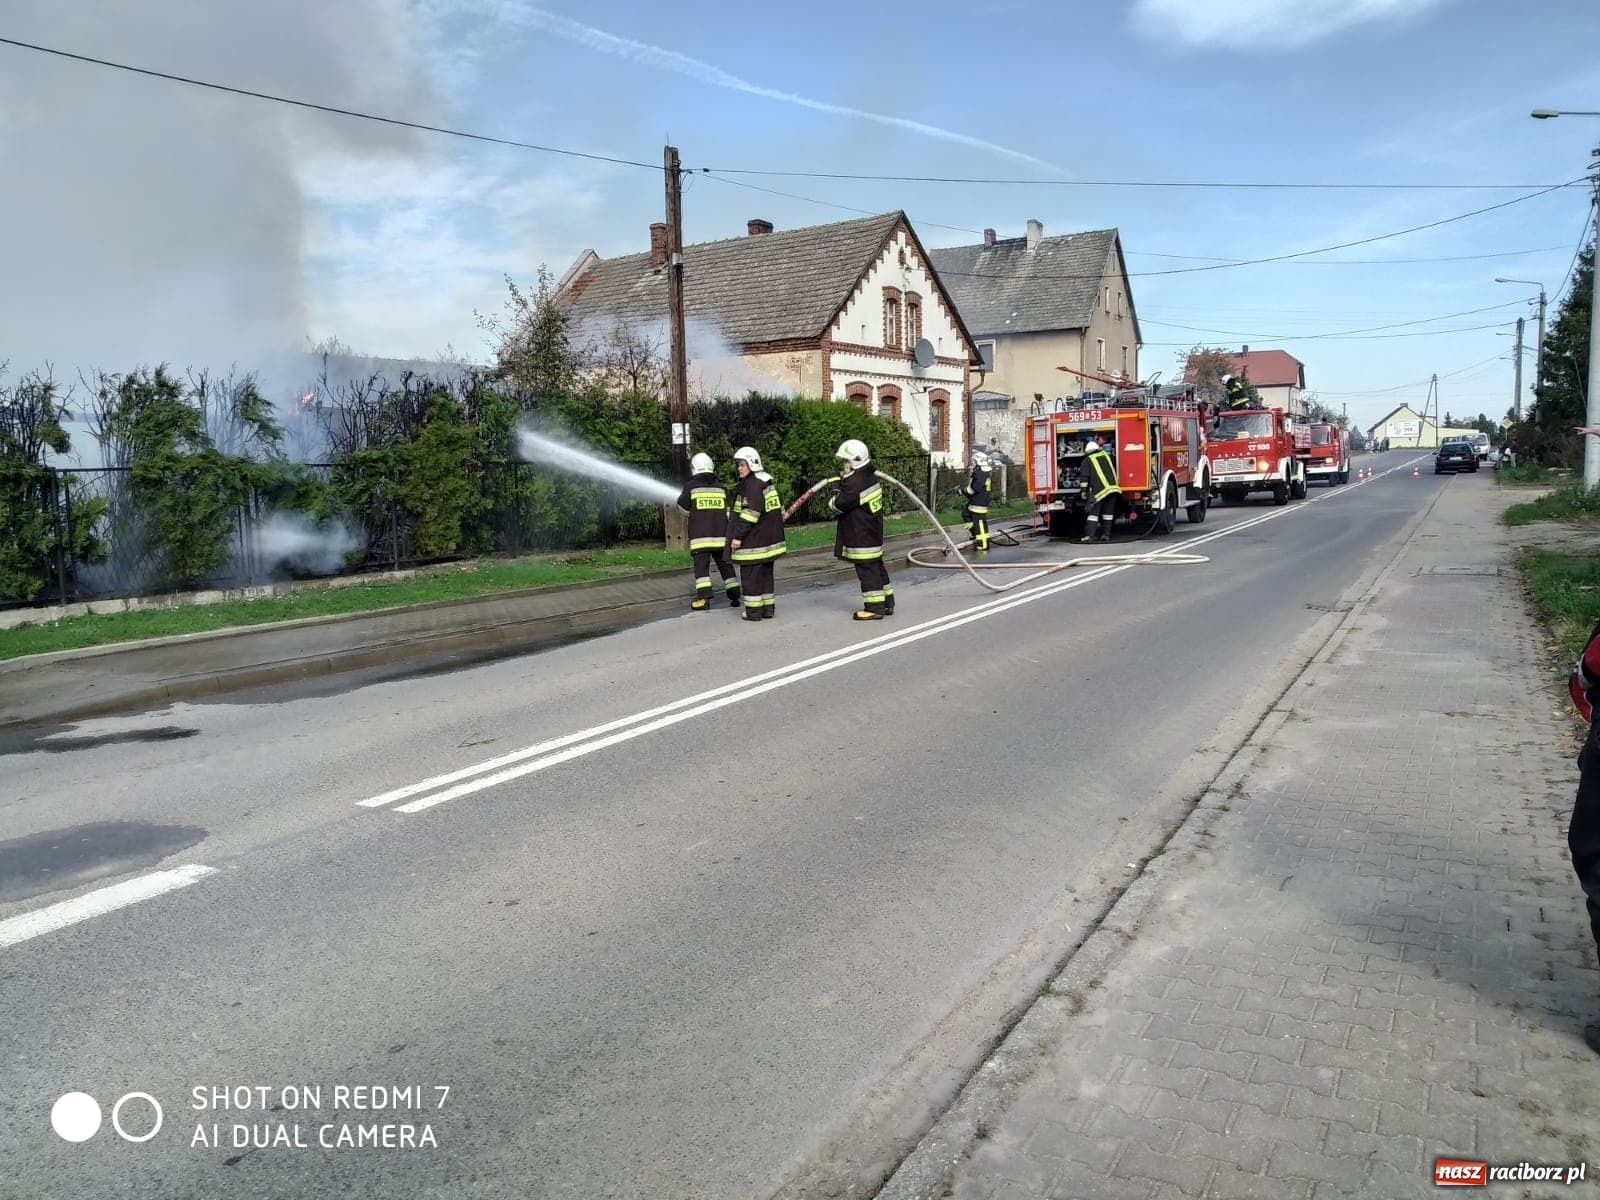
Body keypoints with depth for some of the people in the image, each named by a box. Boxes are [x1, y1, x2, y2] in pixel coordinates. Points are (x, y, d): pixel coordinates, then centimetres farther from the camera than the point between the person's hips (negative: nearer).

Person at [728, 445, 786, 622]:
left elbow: (750, 513, -22)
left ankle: (754, 611, 1)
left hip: (753, 541, -10)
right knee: (766, 573, 14)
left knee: (750, 574, -2)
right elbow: (778, 509, 20)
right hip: (770, 538, 10)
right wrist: (775, 530, 26)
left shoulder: (752, 485, -16)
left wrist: (738, 536, -19)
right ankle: (768, 608, 19)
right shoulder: (768, 481, 14)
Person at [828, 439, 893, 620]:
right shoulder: (869, 477, 10)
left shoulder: (854, 484, -22)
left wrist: (832, 499, 4)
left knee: (867, 570, -5)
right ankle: (887, 603, 24)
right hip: (873, 535, 10)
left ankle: (874, 607, -1)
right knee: (877, 567, 16)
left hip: (861, 537, -10)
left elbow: (837, 506, -17)